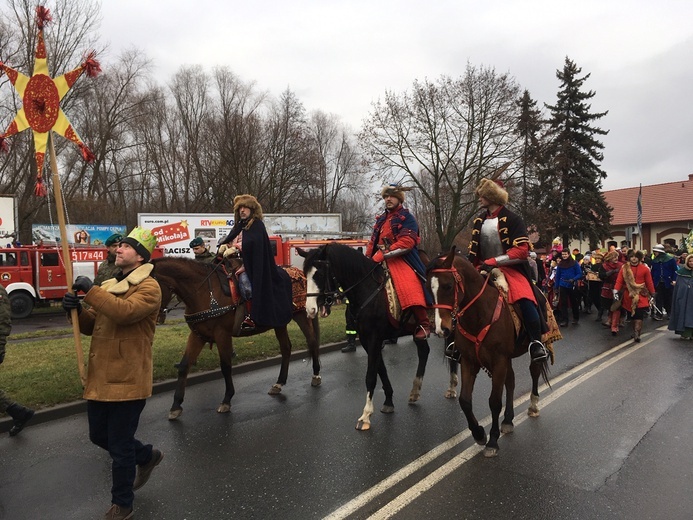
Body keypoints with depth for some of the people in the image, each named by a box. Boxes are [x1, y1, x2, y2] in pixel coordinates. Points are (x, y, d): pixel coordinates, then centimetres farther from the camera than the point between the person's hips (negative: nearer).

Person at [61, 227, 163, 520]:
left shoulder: (148, 287, -12)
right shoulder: (109, 286, 14)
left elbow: (125, 311, -31)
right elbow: (90, 326, 14)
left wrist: (90, 292, -23)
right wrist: (76, 310, -6)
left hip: (127, 380, -8)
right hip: (100, 378, 8)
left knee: (120, 446, 5)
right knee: (99, 436, 21)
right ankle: (146, 456, 44)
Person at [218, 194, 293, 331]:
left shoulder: (256, 225, -5)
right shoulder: (239, 225, 19)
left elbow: (251, 243, -18)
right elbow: (229, 238, 19)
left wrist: (234, 248, -23)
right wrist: (224, 245, -3)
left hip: (251, 264, -9)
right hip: (236, 261, 9)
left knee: (246, 283, -27)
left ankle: (250, 317, -19)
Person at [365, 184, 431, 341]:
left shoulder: (407, 218, -2)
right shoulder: (381, 219, 20)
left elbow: (406, 242, -15)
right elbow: (373, 241, 24)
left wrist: (383, 254, -20)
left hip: (402, 260, -7)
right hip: (380, 262, 7)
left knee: (410, 287, -29)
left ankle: (424, 324, -18)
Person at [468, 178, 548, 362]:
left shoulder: (512, 219, -5)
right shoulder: (479, 221, 12)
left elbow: (521, 250, -14)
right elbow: (473, 250, 17)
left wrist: (493, 261, -21)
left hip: (510, 269, -5)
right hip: (484, 271, 6)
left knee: (525, 300, -31)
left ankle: (536, 343, -15)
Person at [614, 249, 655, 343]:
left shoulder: (644, 268, -3)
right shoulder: (624, 268, -2)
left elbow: (649, 282, 1)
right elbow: (619, 281, -6)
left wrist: (652, 294, 4)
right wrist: (616, 291, -16)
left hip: (641, 296, -1)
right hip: (629, 296, 1)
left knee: (639, 315, 0)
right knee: (632, 315, 5)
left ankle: (636, 334, 5)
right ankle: (636, 333, 10)